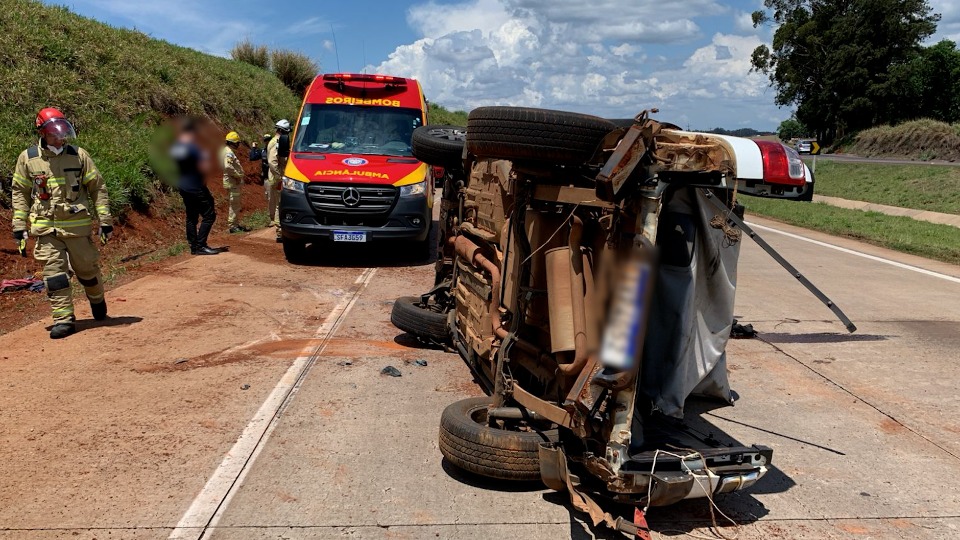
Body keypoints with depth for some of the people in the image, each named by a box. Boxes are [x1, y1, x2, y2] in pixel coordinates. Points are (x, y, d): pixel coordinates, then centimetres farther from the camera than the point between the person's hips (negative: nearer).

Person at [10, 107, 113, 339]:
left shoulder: (79, 155, -1)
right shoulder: (27, 158, 1)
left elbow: (98, 188, 3)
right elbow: (20, 193, 9)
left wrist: (105, 221, 0)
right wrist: (19, 226, 4)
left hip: (78, 225, 0)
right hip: (46, 228, 0)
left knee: (87, 268, 10)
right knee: (54, 273, -4)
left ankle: (97, 300, 38)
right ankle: (64, 319, 3)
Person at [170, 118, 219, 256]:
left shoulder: (174, 147, 6)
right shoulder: (193, 147, -19)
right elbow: (204, 168, -20)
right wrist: (204, 159, -1)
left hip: (182, 187, 9)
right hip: (196, 187, -9)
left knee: (191, 217, 14)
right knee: (209, 215, -3)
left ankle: (193, 246, 16)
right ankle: (200, 246, -7)